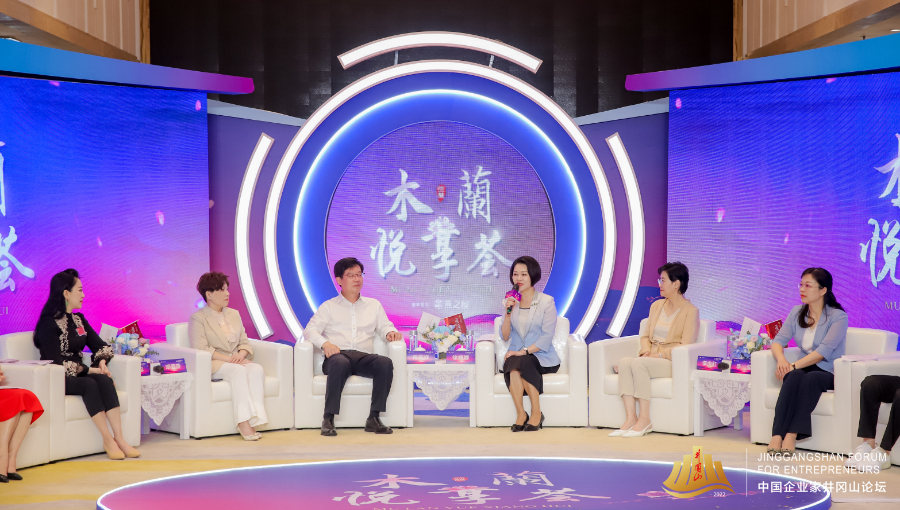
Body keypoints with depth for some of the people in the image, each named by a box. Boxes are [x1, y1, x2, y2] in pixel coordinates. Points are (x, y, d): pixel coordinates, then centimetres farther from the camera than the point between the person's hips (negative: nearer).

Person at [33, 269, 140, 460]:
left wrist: (102, 362, -7)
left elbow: (101, 346, 15)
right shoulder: (49, 323, -11)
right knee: (89, 384, -34)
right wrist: (89, 370, -18)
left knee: (104, 381, -26)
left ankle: (119, 439, -33)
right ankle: (107, 440, -30)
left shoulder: (79, 319, 14)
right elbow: (57, 364, -18)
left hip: (79, 374, 6)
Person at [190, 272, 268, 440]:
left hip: (236, 362, 5)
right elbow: (201, 349, -12)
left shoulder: (234, 314, 21)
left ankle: (254, 420, -37)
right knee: (239, 371, -35)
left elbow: (245, 342, 15)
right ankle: (243, 422, -40)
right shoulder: (198, 318, 1)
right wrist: (228, 358, -21)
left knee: (257, 369, -28)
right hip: (212, 365, -5)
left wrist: (241, 355, -10)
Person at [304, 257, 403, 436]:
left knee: (385, 363, -32)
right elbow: (310, 330, 7)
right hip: (337, 355, -2)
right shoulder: (329, 306, 18)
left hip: (363, 357, 3)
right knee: (340, 363, -41)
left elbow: (385, 326, 22)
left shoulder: (374, 305, 28)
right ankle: (328, 419, -37)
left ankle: (374, 418, -30)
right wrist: (325, 343, -13)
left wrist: (390, 333, -4)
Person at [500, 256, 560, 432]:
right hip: (516, 355, 3)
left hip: (542, 357, -3)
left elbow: (547, 337, -10)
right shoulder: (509, 301, 12)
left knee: (521, 363, -35)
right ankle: (520, 414, -28)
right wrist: (508, 312, -9)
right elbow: (505, 337, 5)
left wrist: (524, 351, -22)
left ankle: (536, 413, -25)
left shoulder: (546, 302, -1)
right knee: (511, 365, -32)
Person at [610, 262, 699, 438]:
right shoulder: (656, 306, 18)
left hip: (673, 362, -6)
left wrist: (659, 354, -17)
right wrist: (646, 350, -1)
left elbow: (685, 345, -10)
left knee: (638, 363, -33)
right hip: (652, 358, 6)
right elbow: (646, 336, 20)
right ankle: (630, 418, -32)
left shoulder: (690, 311, -3)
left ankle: (644, 419, -29)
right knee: (624, 362, -26)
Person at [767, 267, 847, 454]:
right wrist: (781, 359, -19)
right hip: (804, 368, 3)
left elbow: (824, 351, -19)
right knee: (795, 376, -32)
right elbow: (778, 340, 4)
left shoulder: (838, 316, -8)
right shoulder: (797, 313, 10)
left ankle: (792, 435, -42)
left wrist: (794, 365, -27)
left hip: (829, 373, -3)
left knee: (811, 378, -37)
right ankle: (777, 435, -44)